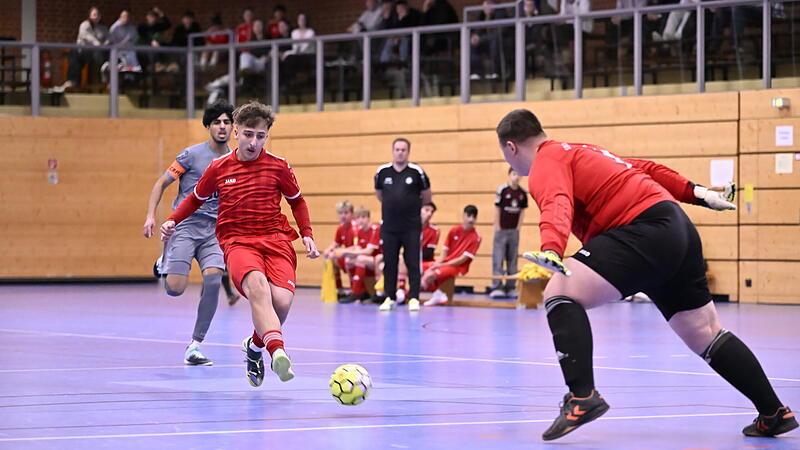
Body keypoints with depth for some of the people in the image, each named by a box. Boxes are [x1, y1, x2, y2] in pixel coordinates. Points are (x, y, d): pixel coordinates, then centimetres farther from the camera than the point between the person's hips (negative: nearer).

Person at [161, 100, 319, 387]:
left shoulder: (278, 166, 6)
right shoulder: (218, 168, 6)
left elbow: (297, 201, 22)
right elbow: (196, 199, 24)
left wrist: (307, 234, 9)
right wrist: (173, 221, 10)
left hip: (276, 239, 1)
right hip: (237, 242, -1)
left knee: (282, 300, -24)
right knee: (257, 285, -36)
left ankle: (255, 346, 11)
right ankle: (277, 350, -57)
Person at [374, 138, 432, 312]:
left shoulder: (417, 172, -6)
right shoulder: (382, 172, 1)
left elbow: (426, 197, 8)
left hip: (411, 227, -2)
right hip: (389, 227, 2)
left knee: (413, 263, -1)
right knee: (389, 263, 5)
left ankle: (414, 298, 3)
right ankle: (390, 298, 12)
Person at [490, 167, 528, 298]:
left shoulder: (523, 193, 3)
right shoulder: (502, 190, -8)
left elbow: (522, 212, 10)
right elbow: (497, 210, -5)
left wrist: (518, 227, 3)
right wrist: (498, 228, -7)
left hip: (514, 230, 4)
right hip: (502, 230, -4)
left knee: (512, 259, 8)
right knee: (498, 259, -4)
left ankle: (510, 288, 14)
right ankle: (496, 287, -2)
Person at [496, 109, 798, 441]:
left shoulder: (547, 162, -2)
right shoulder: (579, 152, 26)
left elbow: (557, 205, -25)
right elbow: (645, 169, 30)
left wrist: (551, 250, -43)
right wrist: (698, 193, 36)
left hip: (648, 227, -10)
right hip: (679, 229, 10)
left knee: (560, 292, -18)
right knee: (706, 336, 19)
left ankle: (582, 396, -31)